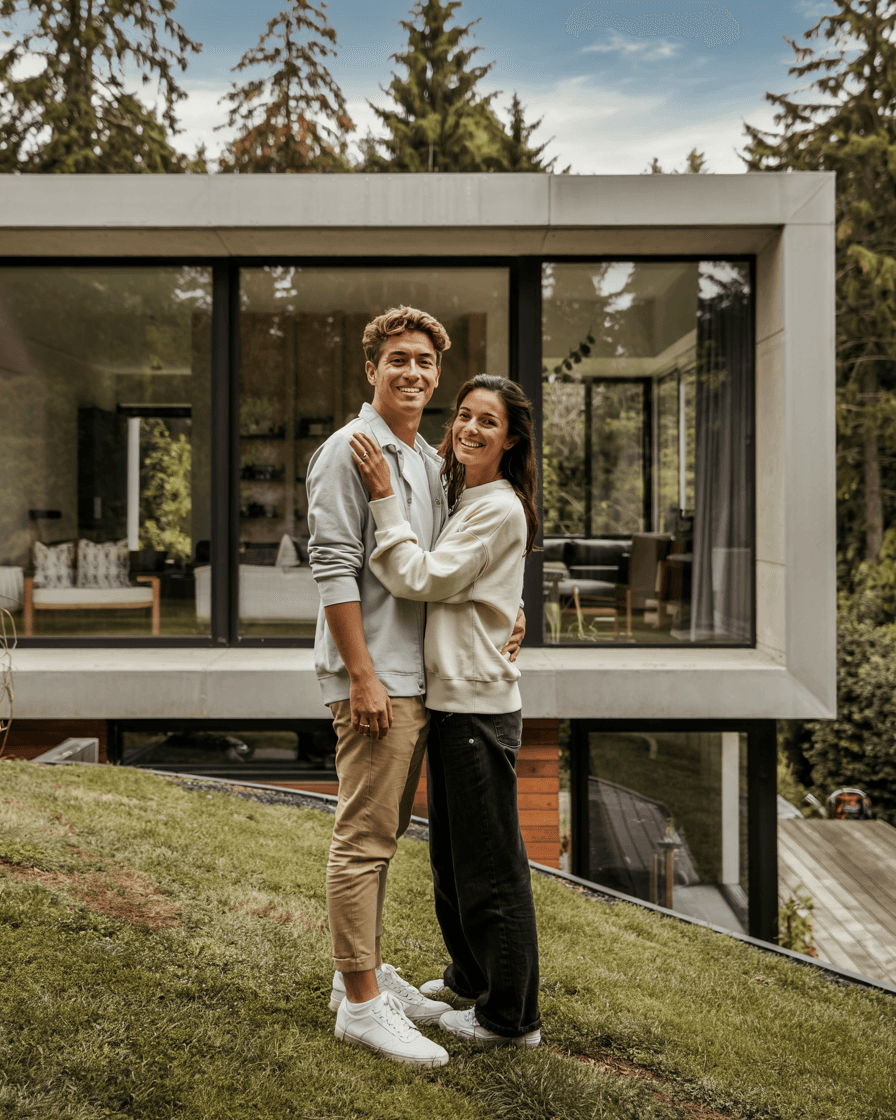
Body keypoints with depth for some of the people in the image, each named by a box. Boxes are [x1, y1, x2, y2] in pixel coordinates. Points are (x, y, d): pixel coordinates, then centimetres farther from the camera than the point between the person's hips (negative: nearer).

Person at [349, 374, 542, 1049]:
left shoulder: (500, 509, -13)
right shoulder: (462, 499, 16)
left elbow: (423, 578, -19)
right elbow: (430, 578, 15)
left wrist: (386, 498, -17)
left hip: (480, 706, -10)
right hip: (450, 698, 10)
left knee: (489, 864, 1)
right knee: (452, 854, 21)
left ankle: (511, 1016, 17)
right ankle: (471, 977, 40)